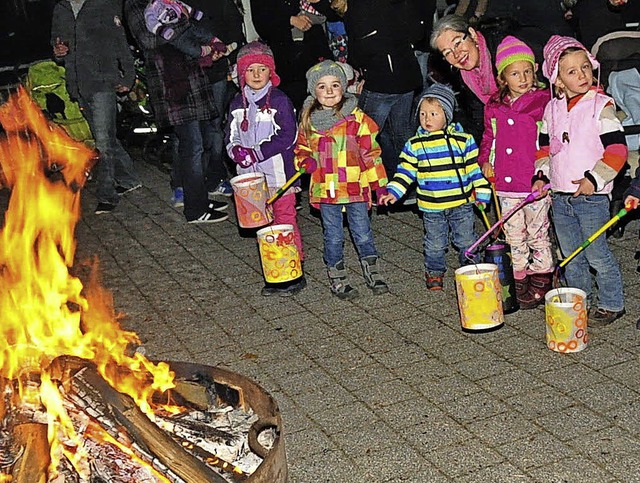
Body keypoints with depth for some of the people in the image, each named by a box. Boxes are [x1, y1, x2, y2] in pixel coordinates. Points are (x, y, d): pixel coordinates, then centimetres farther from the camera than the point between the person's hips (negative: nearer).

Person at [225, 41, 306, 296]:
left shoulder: (279, 100, -9)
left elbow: (288, 137, -15)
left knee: (285, 221, -1)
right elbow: (231, 136, 12)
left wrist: (256, 152, -19)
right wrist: (237, 151, -11)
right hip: (252, 176, 6)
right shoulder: (238, 103, 8)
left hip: (278, 173, -6)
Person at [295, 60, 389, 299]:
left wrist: (379, 183, 0)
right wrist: (306, 161, -6)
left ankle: (372, 272, 25)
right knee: (333, 237, 10)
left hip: (355, 187, -1)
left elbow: (371, 152, 1)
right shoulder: (308, 121, 4)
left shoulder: (357, 118, -3)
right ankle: (337, 278, 23)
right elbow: (301, 148, 17)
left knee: (362, 233, 8)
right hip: (325, 189, 2)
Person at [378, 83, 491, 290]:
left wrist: (482, 192, 0)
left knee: (466, 240, 11)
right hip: (431, 207, 1)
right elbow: (406, 170, 3)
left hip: (462, 203, -1)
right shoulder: (415, 144, -2)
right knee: (435, 244, 12)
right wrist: (393, 192, -7)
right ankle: (434, 272, 31)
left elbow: (475, 168, 1)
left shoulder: (463, 140, -4)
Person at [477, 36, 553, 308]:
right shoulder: (494, 106, 6)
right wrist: (485, 161, 5)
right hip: (504, 185, 5)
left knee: (538, 236, 8)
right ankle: (521, 283, 26)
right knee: (514, 238, 14)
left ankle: (541, 283, 21)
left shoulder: (543, 102, -8)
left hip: (535, 184, -4)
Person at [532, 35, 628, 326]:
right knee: (570, 257, 15)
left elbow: (617, 149, -12)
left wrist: (594, 179, -17)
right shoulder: (552, 108, 7)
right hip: (559, 196, 6)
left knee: (597, 255, 0)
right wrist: (542, 176, 7)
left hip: (591, 196, -5)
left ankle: (611, 304, 16)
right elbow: (544, 145, 19)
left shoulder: (601, 105, -9)